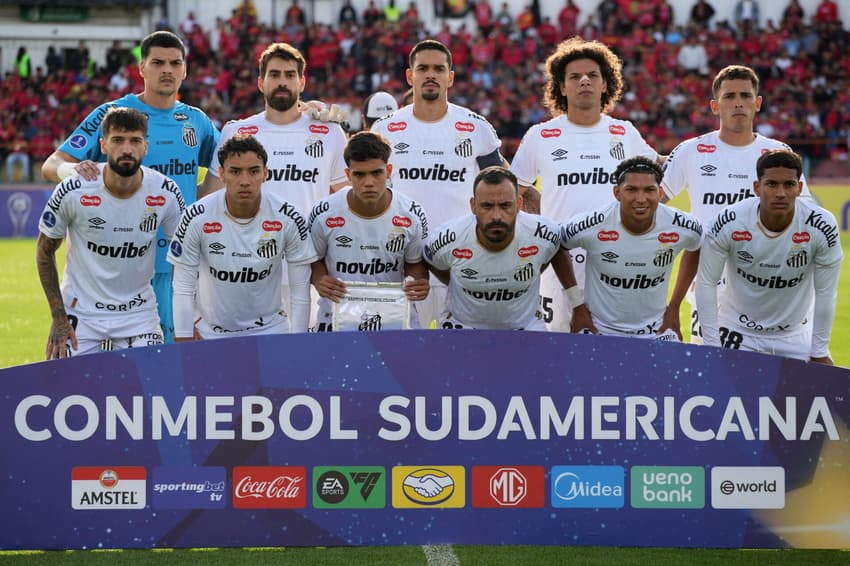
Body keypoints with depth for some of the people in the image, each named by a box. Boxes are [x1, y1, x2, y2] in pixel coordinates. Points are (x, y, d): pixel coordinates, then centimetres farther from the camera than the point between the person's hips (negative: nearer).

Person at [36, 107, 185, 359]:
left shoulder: (165, 194, -11)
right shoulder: (74, 191, -16)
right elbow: (45, 251, -2)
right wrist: (58, 318, -8)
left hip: (139, 312, 1)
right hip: (81, 313, -1)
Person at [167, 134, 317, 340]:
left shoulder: (289, 219, -13)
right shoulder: (196, 218, -15)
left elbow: (300, 290, -7)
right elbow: (183, 288, -10)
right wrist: (184, 342, -12)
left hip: (270, 330, 0)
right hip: (209, 333, 0)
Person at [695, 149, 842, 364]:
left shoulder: (822, 227, -20)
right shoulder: (729, 223, -22)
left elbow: (825, 293, -11)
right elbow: (706, 283, -12)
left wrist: (819, 353, -7)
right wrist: (712, 346, -12)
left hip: (795, 336, 1)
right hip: (738, 330, -1)